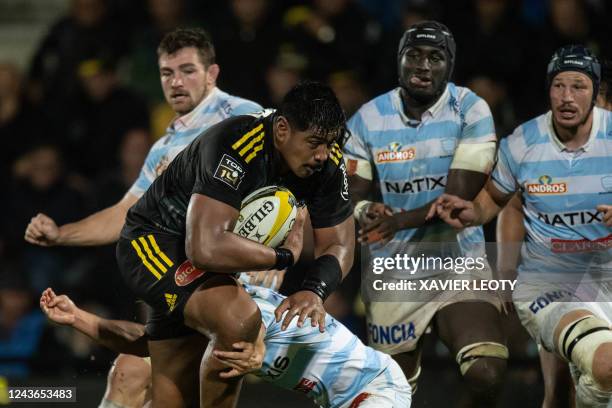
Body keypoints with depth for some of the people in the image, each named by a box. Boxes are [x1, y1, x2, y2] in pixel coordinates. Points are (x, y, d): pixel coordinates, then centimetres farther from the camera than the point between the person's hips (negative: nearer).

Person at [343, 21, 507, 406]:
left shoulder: (470, 111, -8)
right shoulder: (368, 119, 0)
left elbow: (460, 197, -14)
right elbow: (354, 192, 2)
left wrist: (399, 221, -28)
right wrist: (365, 211, -23)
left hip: (459, 262, -2)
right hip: (393, 272, 2)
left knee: (486, 375, -21)